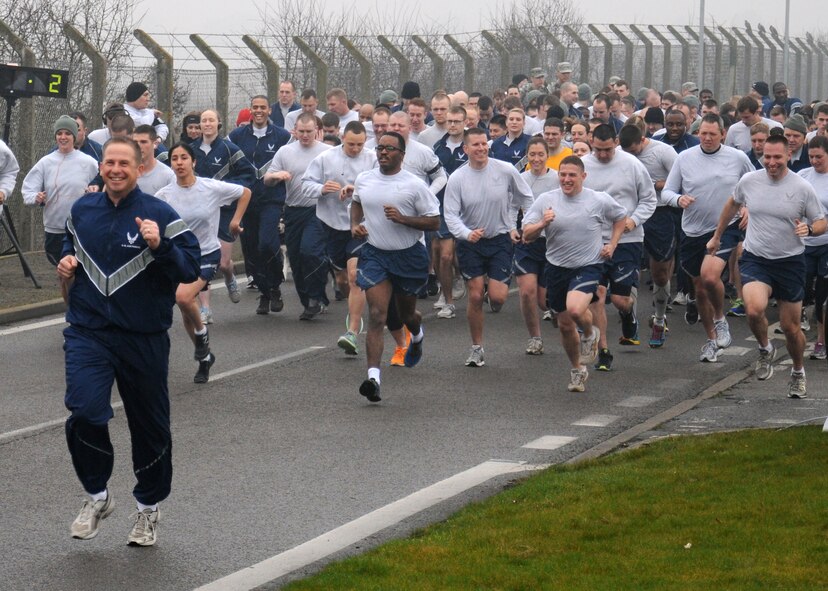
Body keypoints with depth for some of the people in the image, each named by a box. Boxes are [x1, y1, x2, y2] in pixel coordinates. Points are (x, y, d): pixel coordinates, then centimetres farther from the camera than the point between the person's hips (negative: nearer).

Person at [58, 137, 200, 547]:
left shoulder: (161, 216, -6)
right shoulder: (82, 211, 7)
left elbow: (190, 270, -11)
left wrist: (160, 246, -28)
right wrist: (66, 264, 4)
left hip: (143, 338, -2)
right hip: (88, 333, 2)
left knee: (150, 427, 10)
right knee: (85, 413, -19)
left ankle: (148, 509, 30)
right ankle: (96, 496, 3)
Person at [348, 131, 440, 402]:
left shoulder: (414, 185, -11)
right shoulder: (363, 180, 2)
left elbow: (434, 222, -9)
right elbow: (357, 202, 25)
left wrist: (402, 219, -22)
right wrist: (355, 224, 5)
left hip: (409, 255, -1)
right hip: (374, 254, 2)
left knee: (406, 313, 17)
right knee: (377, 315, -13)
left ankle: (417, 335, 56)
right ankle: (373, 377, -20)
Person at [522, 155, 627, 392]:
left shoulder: (599, 200, -5)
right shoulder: (546, 200, -2)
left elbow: (621, 217, 14)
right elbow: (527, 235, -4)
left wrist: (612, 245, 3)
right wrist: (542, 224, -23)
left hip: (588, 266, -3)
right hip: (557, 267, 3)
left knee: (575, 309, -28)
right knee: (565, 324, 10)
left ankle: (590, 333, 7)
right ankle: (577, 370, 33)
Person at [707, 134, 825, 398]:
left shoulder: (802, 188, -8)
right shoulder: (748, 181, -2)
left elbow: (822, 223, 0)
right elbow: (732, 204, 19)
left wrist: (809, 229, -23)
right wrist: (716, 236, 26)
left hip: (790, 262, -1)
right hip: (755, 259, 1)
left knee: (791, 327, 6)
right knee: (754, 309, -27)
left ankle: (798, 373, 34)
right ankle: (765, 349, 5)